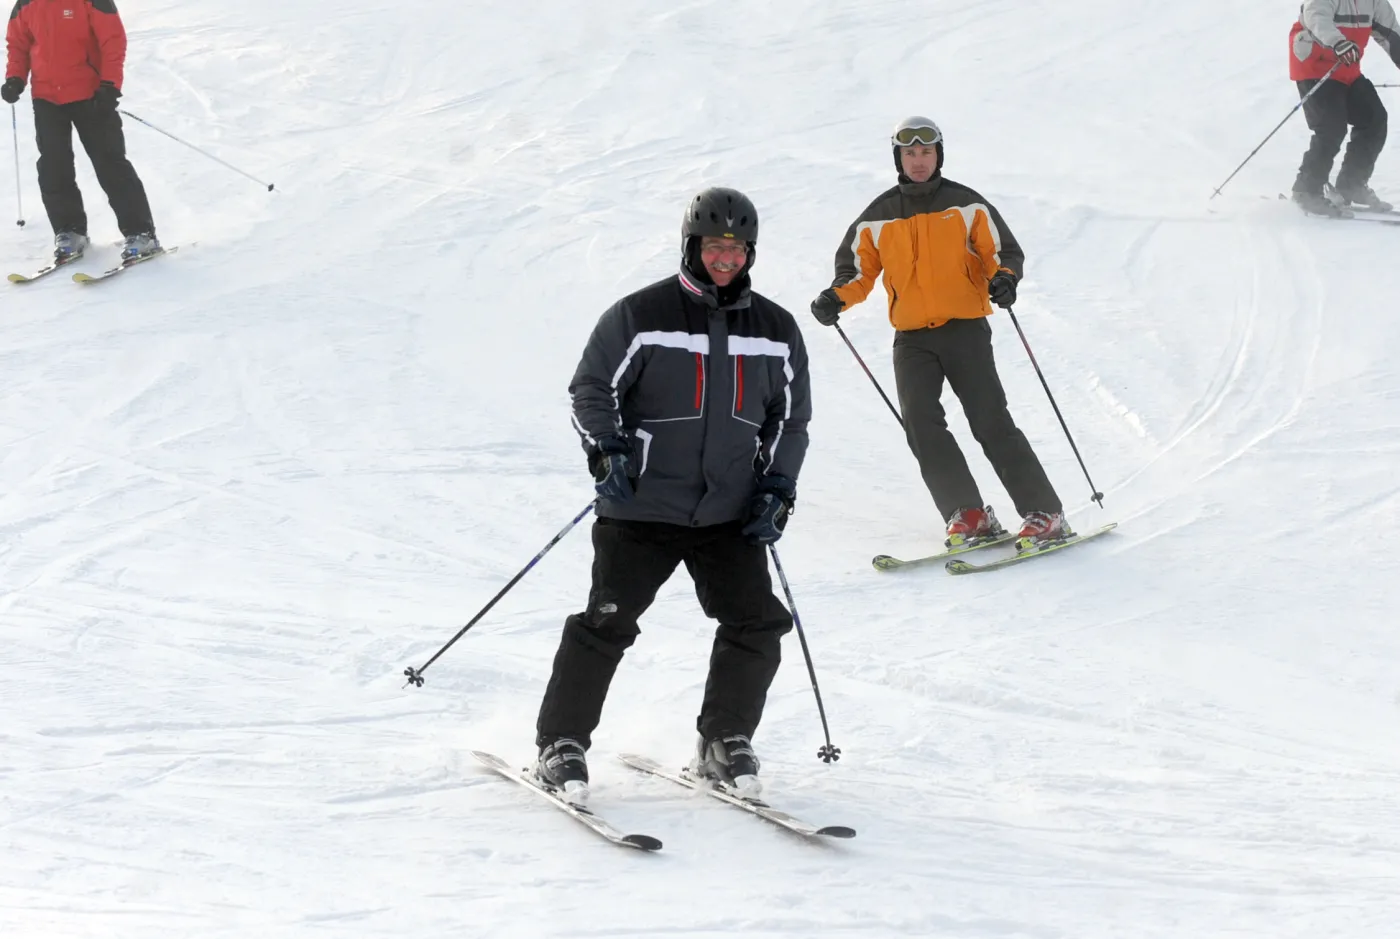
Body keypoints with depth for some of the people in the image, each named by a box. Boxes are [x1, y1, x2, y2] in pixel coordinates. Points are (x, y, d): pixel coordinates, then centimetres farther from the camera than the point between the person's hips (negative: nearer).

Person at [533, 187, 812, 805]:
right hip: (642, 507, -4)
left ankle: (724, 745, 13)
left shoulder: (775, 330, 8)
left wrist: (778, 487, 6)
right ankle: (561, 746, 5)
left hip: (731, 515, 4)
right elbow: (591, 388, -1)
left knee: (756, 625, -4)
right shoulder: (641, 315, -5)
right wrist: (605, 449, -17)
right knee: (607, 623, -8)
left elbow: (791, 416, 17)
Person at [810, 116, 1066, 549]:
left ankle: (1045, 514, -5)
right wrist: (836, 299, -7)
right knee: (921, 424, -15)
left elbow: (1004, 251, 4)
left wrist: (1004, 279, -18)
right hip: (911, 338, 3)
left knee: (991, 423, -10)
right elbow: (858, 270, 14)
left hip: (965, 330, -3)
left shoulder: (966, 205, 4)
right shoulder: (878, 218, 9)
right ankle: (968, 515, -9)